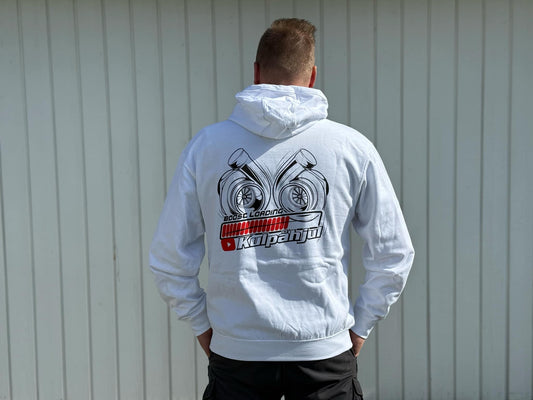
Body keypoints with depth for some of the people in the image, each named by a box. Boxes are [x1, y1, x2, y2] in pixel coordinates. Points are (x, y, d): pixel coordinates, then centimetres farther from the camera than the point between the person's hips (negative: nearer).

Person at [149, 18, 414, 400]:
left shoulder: (205, 146, -3)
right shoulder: (353, 147, -4)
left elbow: (168, 258, -1)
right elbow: (393, 254, -1)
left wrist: (203, 324, 10)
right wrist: (359, 325, 10)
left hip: (236, 354, 1)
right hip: (326, 353, 0)